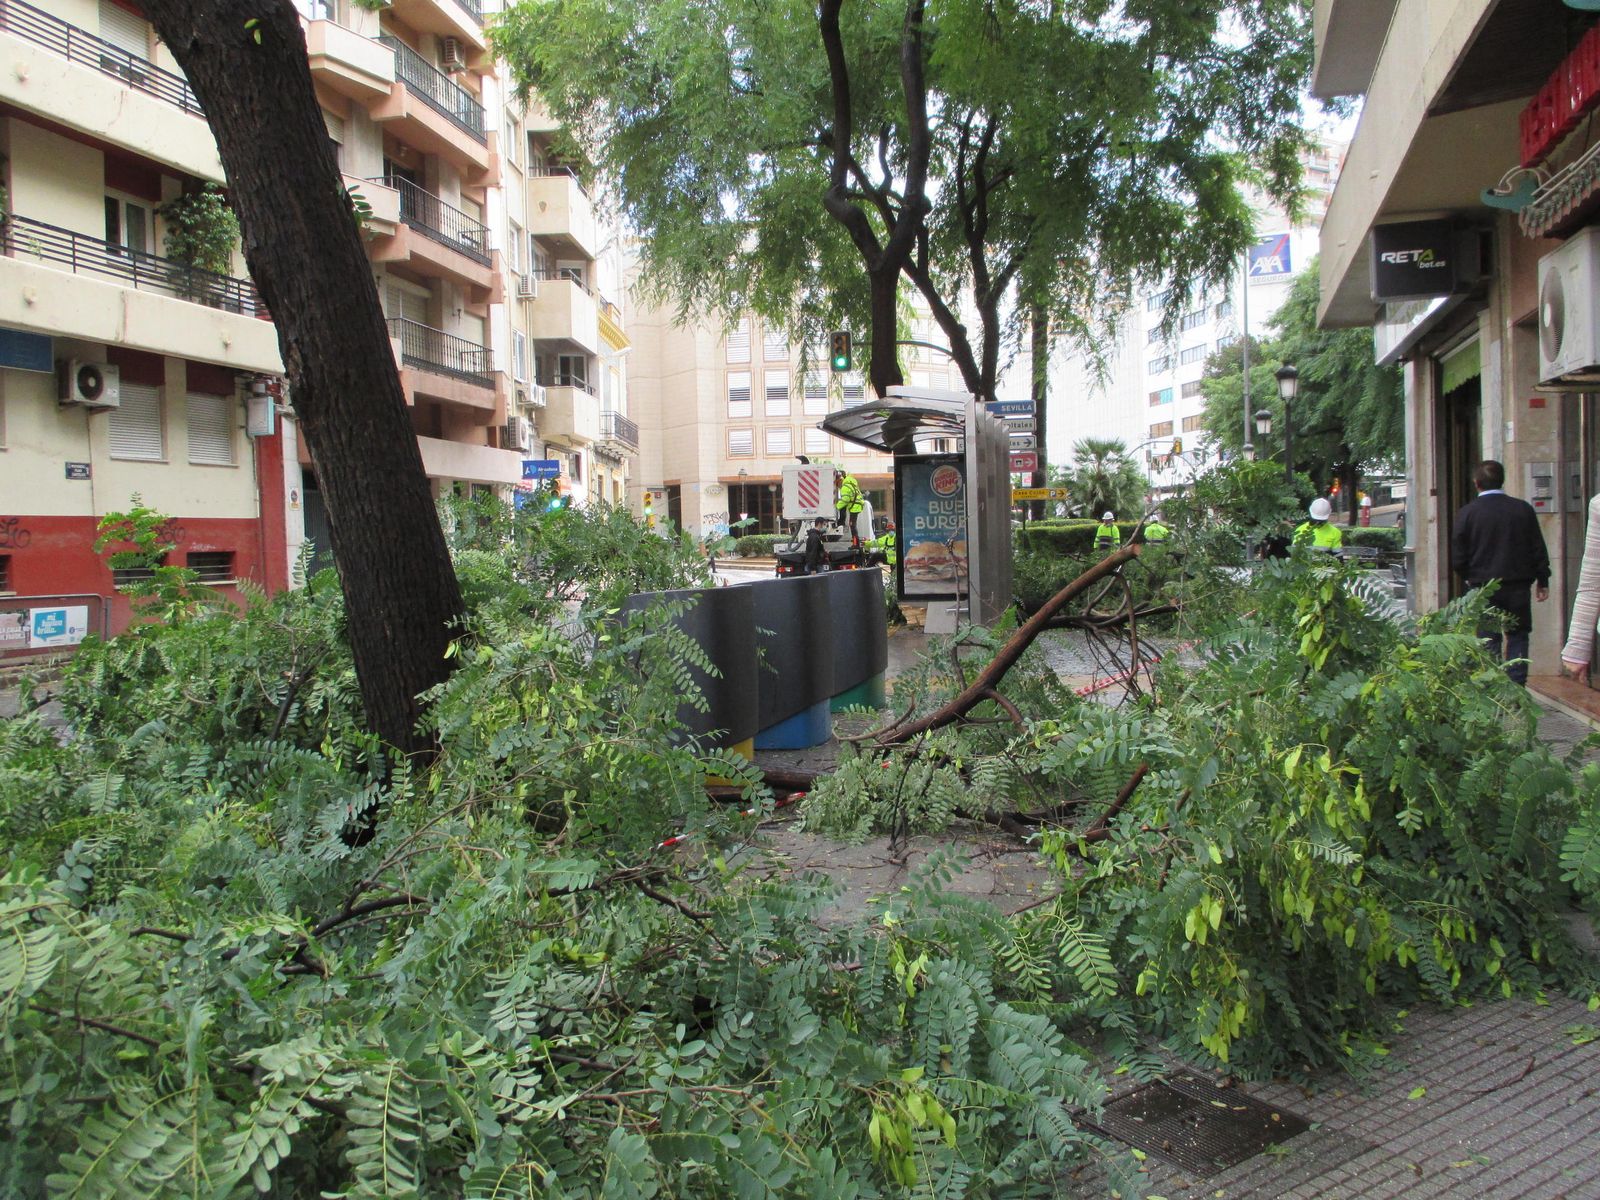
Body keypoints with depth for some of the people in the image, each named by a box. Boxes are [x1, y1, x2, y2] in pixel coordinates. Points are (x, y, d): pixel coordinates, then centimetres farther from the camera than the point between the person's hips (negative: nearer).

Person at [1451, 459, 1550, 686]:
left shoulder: (1467, 512, -7)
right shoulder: (1523, 509, 0)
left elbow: (1458, 556, -5)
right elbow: (1538, 550, 4)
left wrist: (1469, 578, 13)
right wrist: (1542, 580, 15)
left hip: (1483, 588, -2)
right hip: (1518, 586, 2)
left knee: (1489, 641, 4)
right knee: (1517, 638, 9)